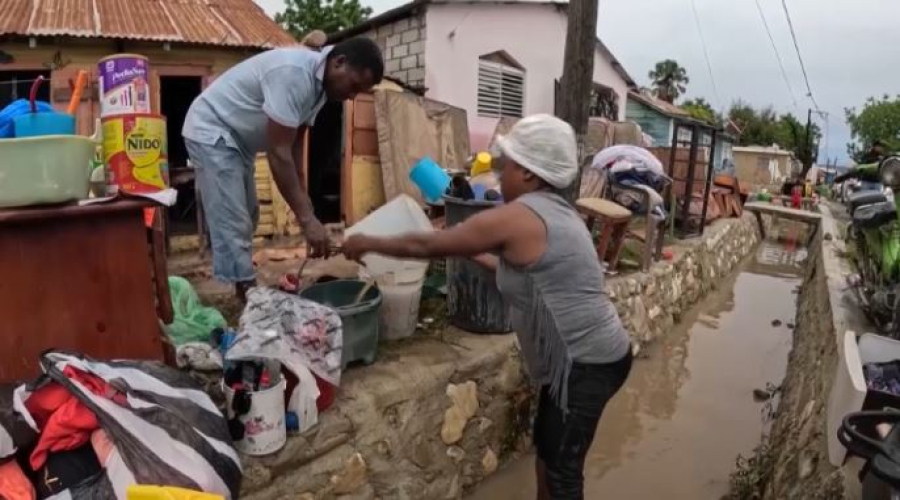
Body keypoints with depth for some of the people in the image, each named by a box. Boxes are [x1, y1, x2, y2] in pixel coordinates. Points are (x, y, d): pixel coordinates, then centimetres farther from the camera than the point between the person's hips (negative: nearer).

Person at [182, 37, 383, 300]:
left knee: (246, 219, 17)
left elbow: (294, 143, 4)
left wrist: (303, 198, 1)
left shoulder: (318, 83, -2)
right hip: (211, 132, -10)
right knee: (233, 225, -11)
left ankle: (249, 296, 31)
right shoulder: (294, 73, -31)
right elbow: (278, 153, -32)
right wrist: (307, 218, -31)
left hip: (237, 138, 10)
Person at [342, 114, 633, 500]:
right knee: (546, 443, 22)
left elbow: (427, 246, -10)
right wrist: (476, 253, 25)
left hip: (587, 363, -9)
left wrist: (368, 244, 4)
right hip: (587, 356, 9)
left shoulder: (515, 218, -19)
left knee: (562, 466, 7)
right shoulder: (554, 210, 9)